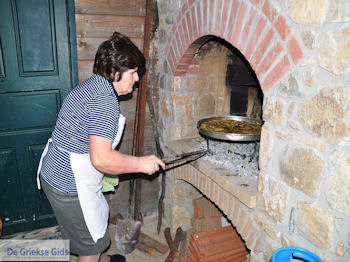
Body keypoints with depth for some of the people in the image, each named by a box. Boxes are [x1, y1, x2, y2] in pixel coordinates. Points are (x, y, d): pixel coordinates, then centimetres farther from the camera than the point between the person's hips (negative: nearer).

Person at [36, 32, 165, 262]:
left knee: (99, 218, 30)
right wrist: (141, 164, -20)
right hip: (70, 186, -11)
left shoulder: (91, 86, 7)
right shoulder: (105, 100, -26)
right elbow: (101, 159, -32)